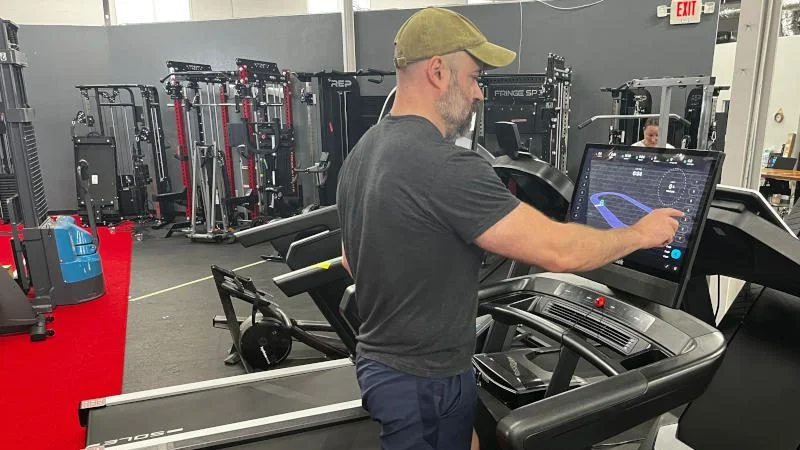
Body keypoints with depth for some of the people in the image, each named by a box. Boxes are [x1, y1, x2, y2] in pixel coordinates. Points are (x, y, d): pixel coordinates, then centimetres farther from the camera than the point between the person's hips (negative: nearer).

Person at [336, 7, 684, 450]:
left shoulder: (361, 153, 3)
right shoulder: (446, 167, -28)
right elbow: (557, 250, -25)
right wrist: (640, 233, -7)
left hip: (379, 360, 9)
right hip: (424, 382, -9)